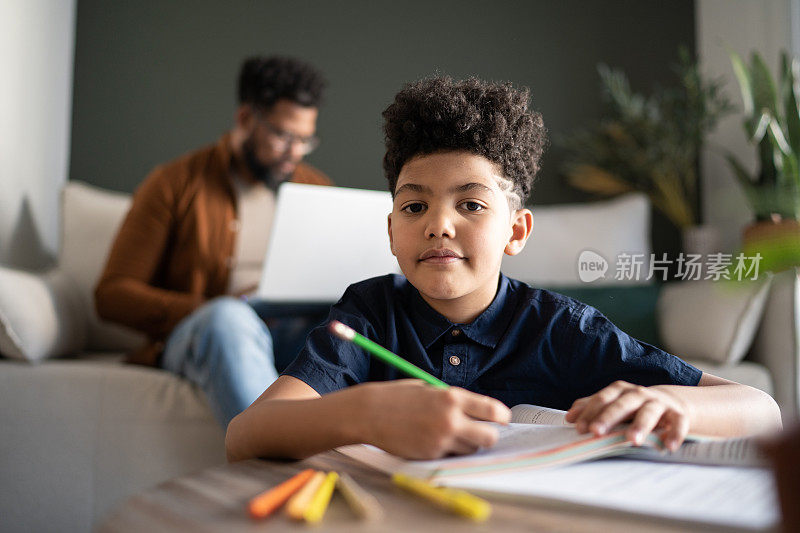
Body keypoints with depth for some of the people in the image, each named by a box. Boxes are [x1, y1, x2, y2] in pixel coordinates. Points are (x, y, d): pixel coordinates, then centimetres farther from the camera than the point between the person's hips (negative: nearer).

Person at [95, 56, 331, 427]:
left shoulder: (316, 189, 17)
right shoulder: (174, 184, 6)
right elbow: (113, 294, 2)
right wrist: (206, 311, -15)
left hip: (291, 337, 3)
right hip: (191, 338, -3)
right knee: (228, 316, -40)